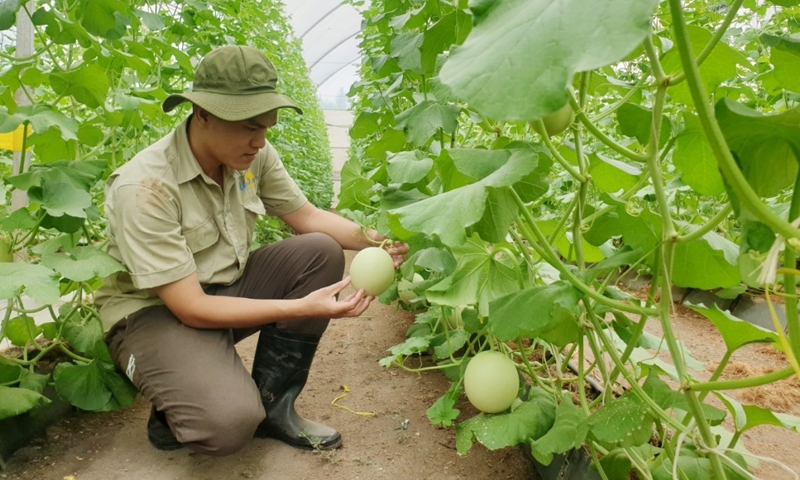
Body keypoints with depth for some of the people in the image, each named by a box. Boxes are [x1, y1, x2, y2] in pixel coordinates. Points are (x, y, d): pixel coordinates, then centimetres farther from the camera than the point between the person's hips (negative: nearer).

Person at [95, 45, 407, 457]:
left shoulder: (253, 156, -10)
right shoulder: (144, 188, -28)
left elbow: (306, 216, 2)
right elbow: (191, 308, -27)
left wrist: (372, 239, -17)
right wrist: (303, 308, -32)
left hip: (225, 287, 7)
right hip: (156, 312, -7)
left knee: (321, 252, -15)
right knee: (230, 421, -32)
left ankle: (271, 404, -4)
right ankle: (175, 413, 8)